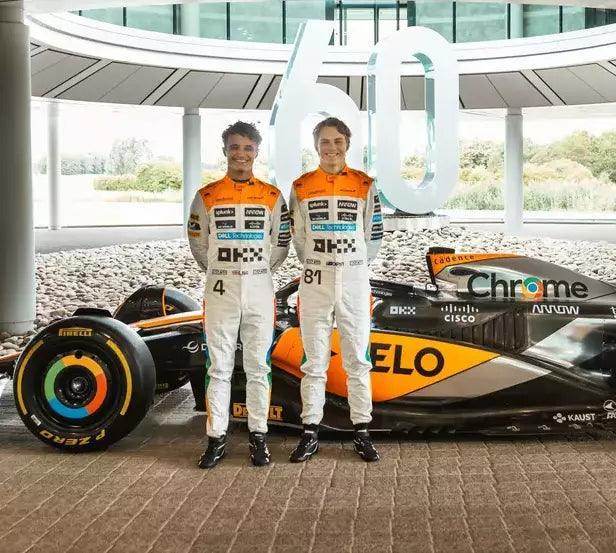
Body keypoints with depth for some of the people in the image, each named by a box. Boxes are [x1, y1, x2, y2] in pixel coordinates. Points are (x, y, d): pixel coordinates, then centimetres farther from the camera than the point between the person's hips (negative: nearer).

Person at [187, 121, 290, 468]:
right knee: (219, 367, 3)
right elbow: (198, 245, 9)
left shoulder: (272, 196, 5)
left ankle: (258, 436, 13)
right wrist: (222, 271, 10)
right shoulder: (207, 196, 4)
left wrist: (258, 271, 9)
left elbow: (281, 245, 10)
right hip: (220, 293, 0)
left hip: (260, 292, 0)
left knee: (259, 366, 5)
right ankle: (217, 439, 9)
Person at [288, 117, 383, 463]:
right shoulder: (302, 187, 6)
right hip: (315, 281, 0)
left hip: (355, 281, 0)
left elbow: (373, 237, 8)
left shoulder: (365, 185, 4)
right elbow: (299, 238, 11)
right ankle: (310, 434, 9)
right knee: (314, 362, 4)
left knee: (358, 359, 4)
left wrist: (353, 265, 11)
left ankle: (362, 432, 10)